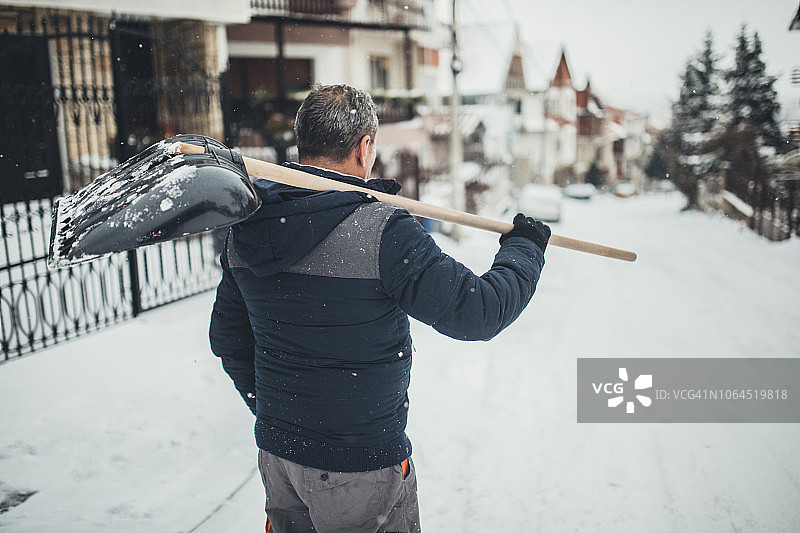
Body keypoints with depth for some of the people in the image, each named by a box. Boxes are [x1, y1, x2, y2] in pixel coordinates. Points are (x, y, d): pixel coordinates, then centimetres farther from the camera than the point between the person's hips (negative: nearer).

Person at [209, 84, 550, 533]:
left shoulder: (245, 228, -1)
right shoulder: (383, 231, -24)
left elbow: (227, 338, 10)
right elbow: (477, 312, -20)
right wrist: (525, 247, -2)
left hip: (276, 450, 6)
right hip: (361, 466, -6)